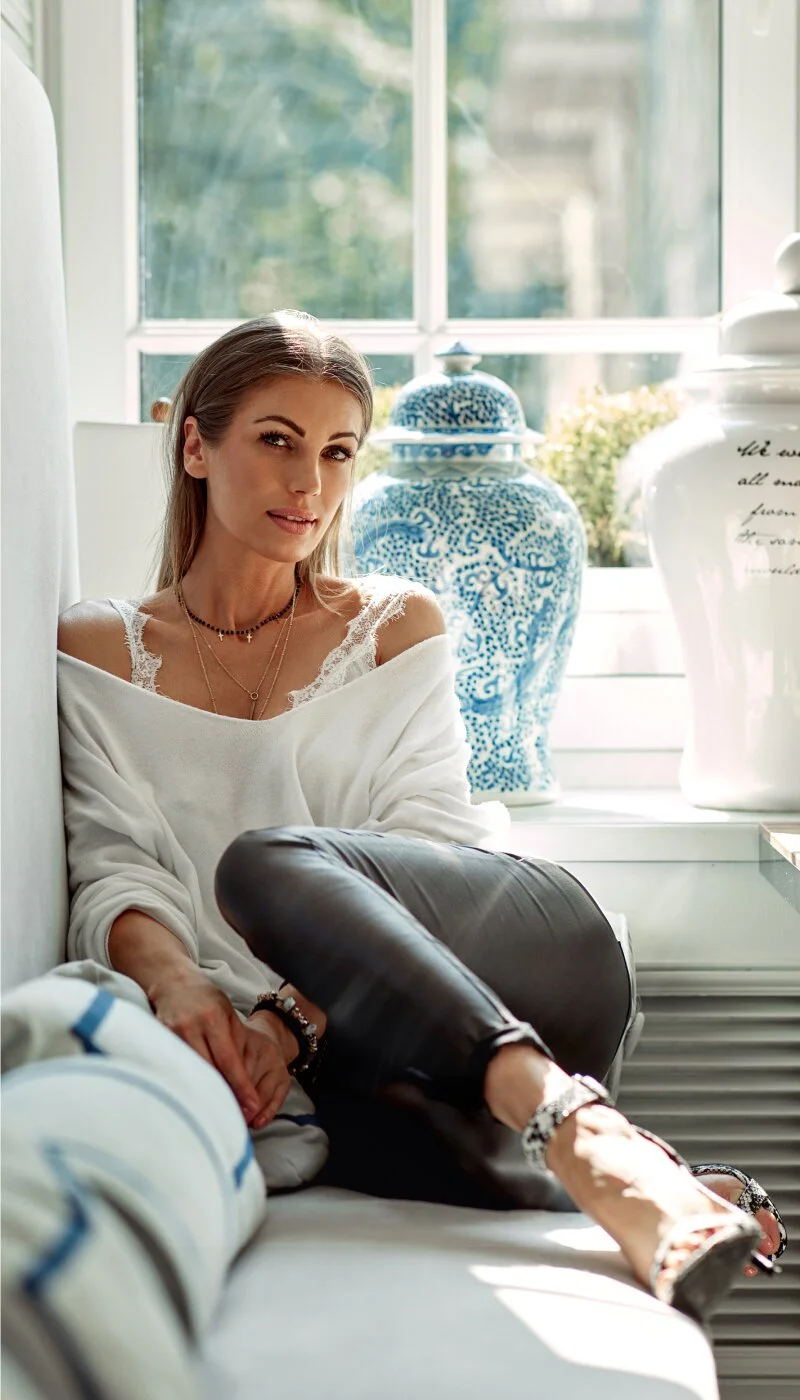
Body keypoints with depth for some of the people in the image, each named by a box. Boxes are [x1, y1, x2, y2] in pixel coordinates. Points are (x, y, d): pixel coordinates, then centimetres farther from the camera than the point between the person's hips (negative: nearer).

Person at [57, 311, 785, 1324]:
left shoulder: (397, 626, 15)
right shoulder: (97, 654, 15)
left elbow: (427, 852, 1)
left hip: (529, 960, 0)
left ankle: (567, 1122, -45)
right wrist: (168, 975, -22)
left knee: (269, 862, -31)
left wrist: (299, 1010, -17)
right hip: (361, 1046, 0)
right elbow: (115, 870, 2)